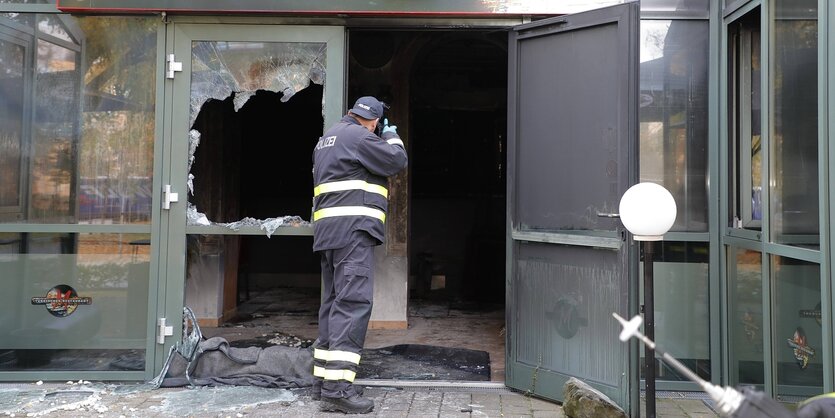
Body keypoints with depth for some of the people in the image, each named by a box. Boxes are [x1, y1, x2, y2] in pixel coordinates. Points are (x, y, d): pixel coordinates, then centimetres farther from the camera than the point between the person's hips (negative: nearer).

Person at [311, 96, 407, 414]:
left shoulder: (328, 137, 24)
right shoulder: (359, 135, -5)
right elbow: (396, 161, -7)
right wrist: (392, 137, 13)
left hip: (328, 229, 10)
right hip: (352, 226, -10)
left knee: (334, 303, 11)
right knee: (353, 303, -14)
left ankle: (325, 378, 14)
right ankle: (337, 388, -18)